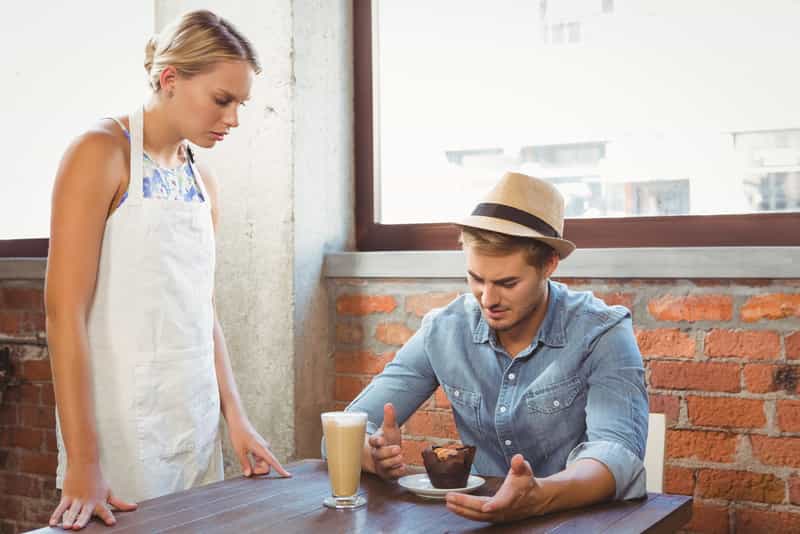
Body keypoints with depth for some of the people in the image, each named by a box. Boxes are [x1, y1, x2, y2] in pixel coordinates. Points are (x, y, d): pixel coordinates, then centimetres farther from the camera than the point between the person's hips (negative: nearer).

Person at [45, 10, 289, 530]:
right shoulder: (102, 154, -9)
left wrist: (236, 419, 7)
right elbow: (65, 311, -15)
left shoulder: (204, 181, 11)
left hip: (198, 419, 6)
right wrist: (82, 462, -20)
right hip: (124, 424, -6)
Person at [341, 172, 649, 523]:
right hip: (480, 512, 2)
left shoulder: (602, 334, -13)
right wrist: (377, 454, -26)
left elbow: (619, 452, -28)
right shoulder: (443, 331, -3)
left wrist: (540, 497, -47)